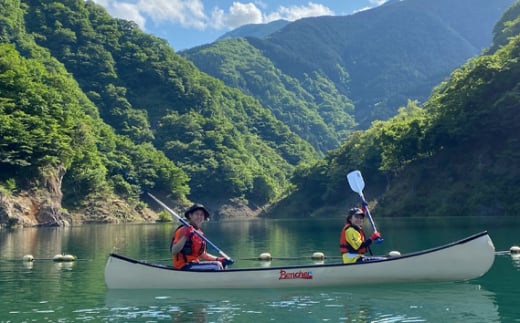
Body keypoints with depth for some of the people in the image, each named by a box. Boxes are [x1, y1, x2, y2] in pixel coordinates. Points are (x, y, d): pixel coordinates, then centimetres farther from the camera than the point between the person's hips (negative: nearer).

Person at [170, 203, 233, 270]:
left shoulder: (200, 233, 14)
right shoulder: (184, 230, -12)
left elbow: (202, 255, 19)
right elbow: (174, 251, -21)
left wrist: (218, 259, 7)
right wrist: (185, 237, -31)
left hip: (194, 263, 10)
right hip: (184, 265, -10)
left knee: (223, 264, 12)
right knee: (217, 266, -20)